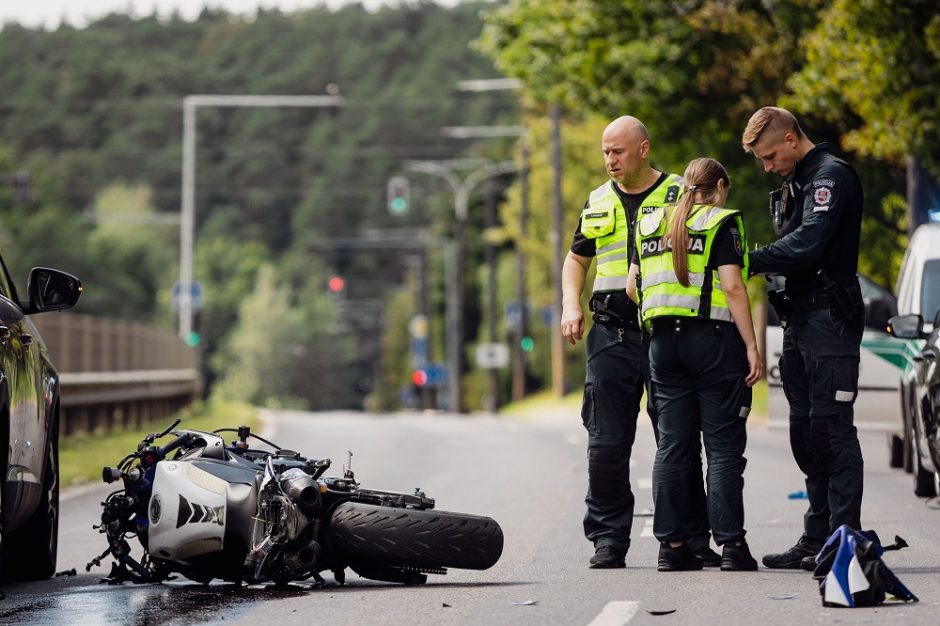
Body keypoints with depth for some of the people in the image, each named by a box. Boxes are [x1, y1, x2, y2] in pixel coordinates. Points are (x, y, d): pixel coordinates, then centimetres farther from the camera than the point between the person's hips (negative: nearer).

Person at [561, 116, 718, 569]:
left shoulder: (680, 196, 2)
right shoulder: (597, 203, 15)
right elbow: (576, 259, 26)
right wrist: (571, 305, 9)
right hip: (611, 334, 3)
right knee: (606, 445, -1)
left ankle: (691, 538, 8)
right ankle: (608, 538, 6)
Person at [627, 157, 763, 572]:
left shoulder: (653, 225, 13)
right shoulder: (721, 223, -3)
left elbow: (632, 288, 12)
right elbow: (732, 287, -11)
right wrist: (751, 347, -11)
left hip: (663, 339, 5)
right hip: (712, 336, -5)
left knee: (671, 445, 7)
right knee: (723, 447, -2)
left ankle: (671, 545, 5)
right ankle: (730, 545, -5)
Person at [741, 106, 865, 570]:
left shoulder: (831, 176, -10)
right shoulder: (794, 184, 21)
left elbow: (808, 244, -21)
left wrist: (747, 263, -18)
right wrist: (762, 267, 3)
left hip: (829, 319, -10)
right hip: (799, 319, 10)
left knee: (832, 428, -10)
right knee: (806, 432, 10)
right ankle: (817, 537, 14)